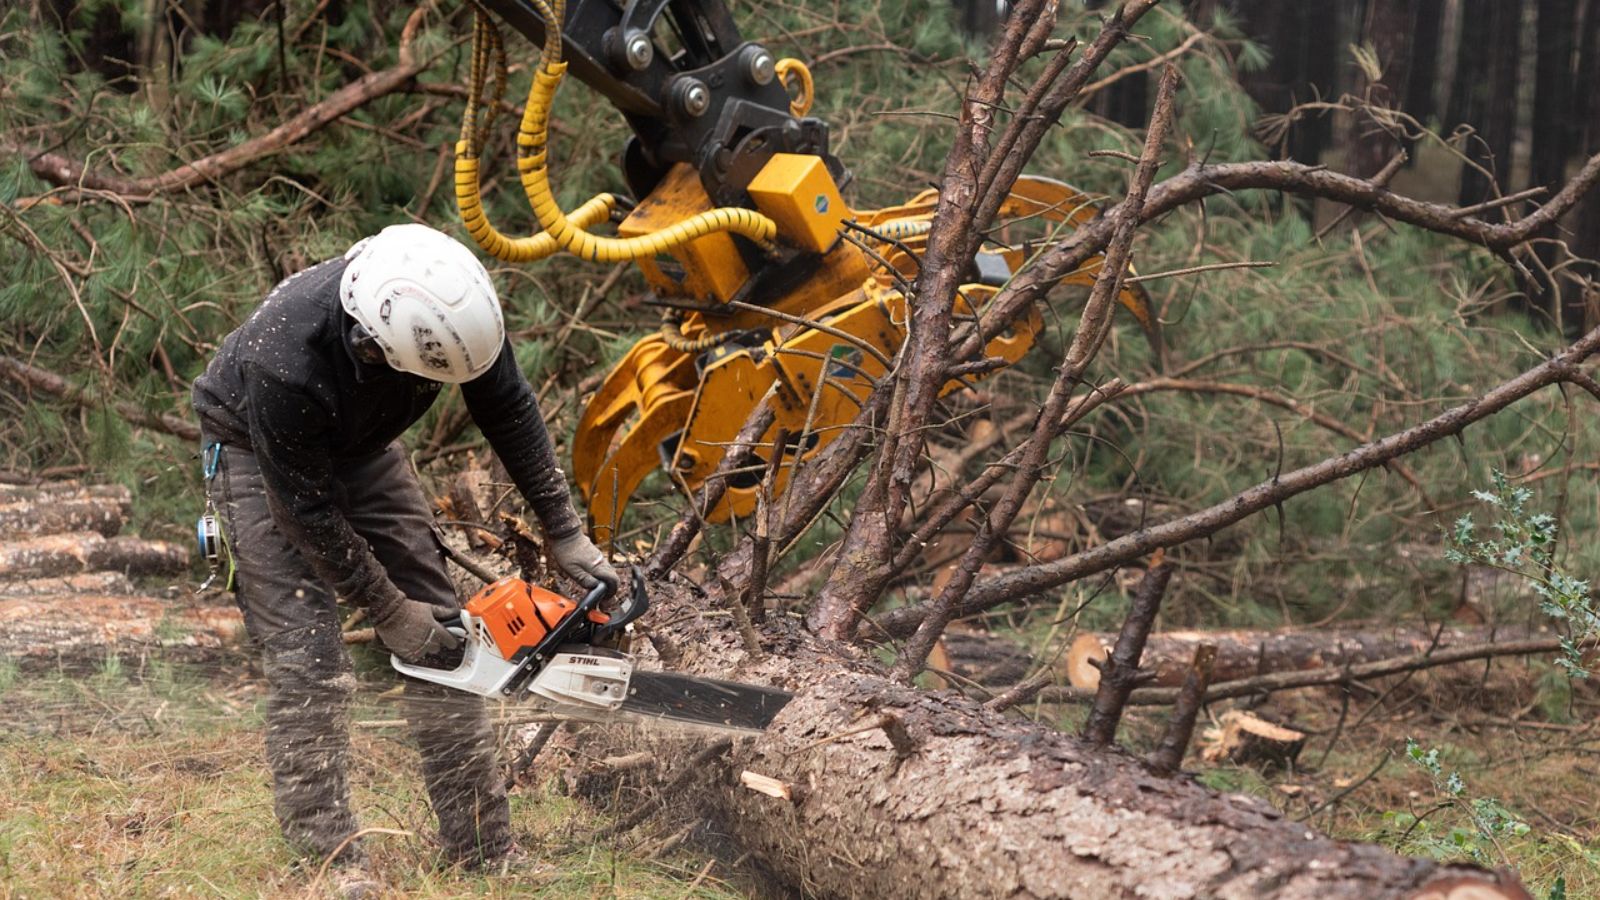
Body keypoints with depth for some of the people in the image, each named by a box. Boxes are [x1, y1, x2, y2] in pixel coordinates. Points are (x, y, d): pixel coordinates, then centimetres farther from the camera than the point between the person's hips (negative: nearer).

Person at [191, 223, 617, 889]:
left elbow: (508, 410, -11)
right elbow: (307, 510, -29)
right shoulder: (286, 363, -43)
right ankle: (329, 862, -9)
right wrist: (388, 611, -20)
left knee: (443, 628, 1)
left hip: (359, 442, 5)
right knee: (306, 657, -16)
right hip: (257, 452, -5)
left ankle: (485, 854, 6)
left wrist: (564, 532, -9)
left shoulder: (453, 301, -30)